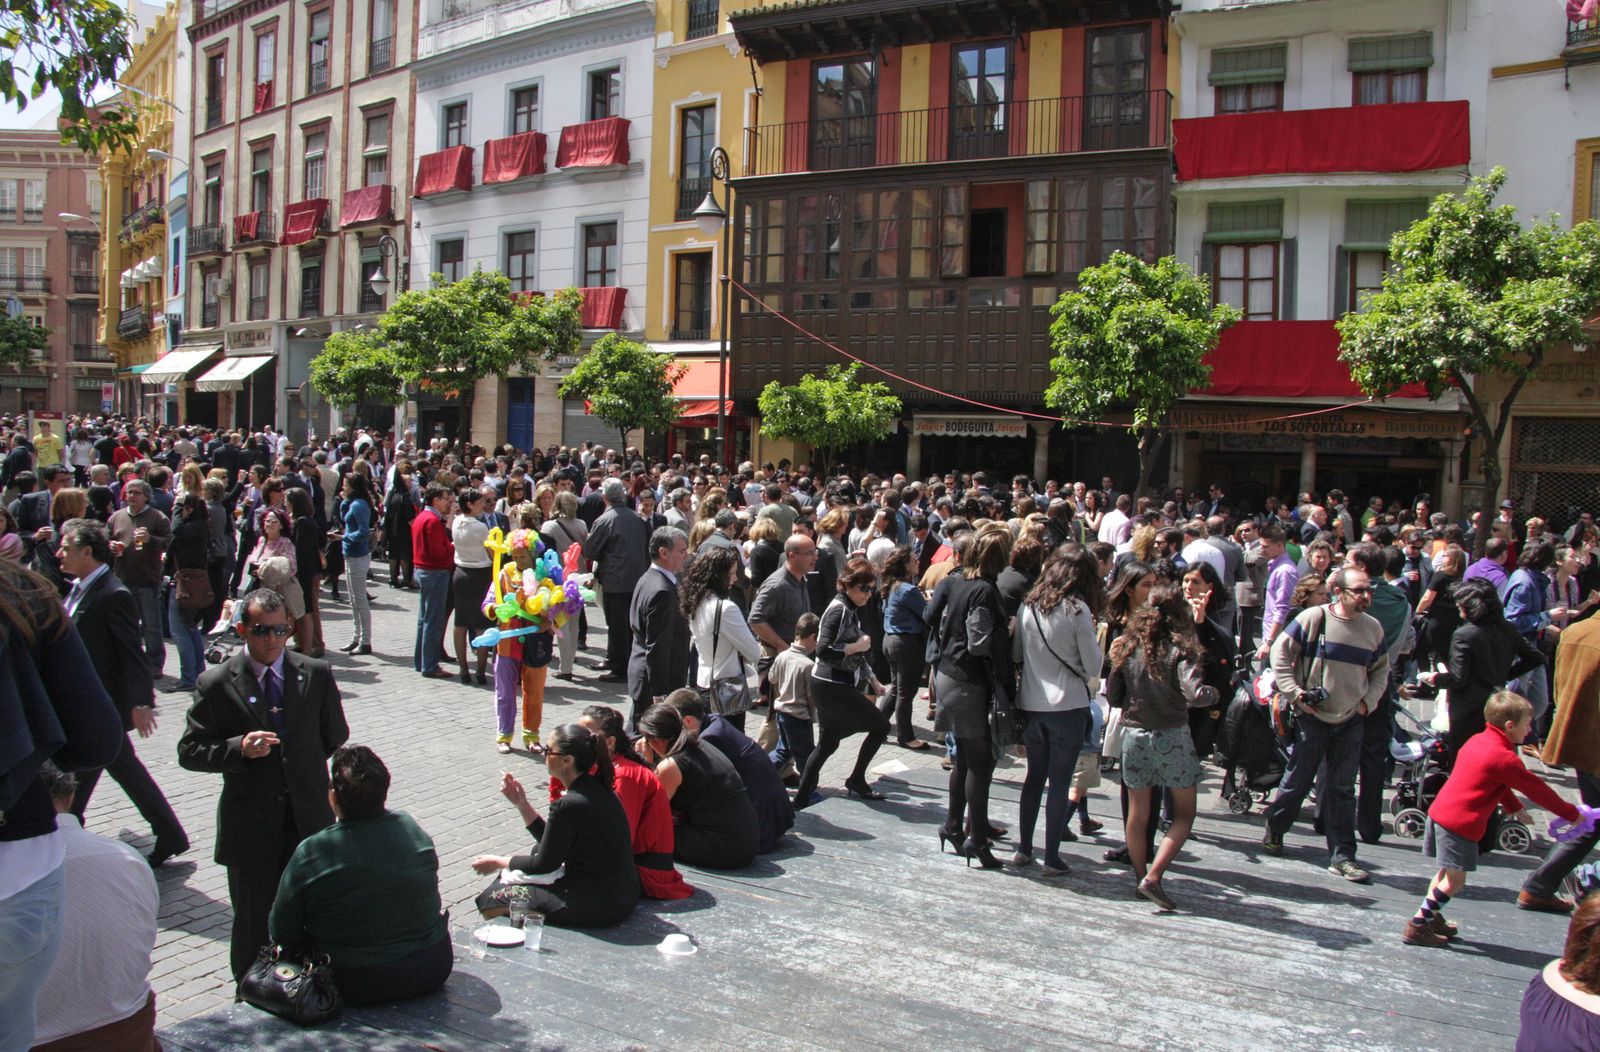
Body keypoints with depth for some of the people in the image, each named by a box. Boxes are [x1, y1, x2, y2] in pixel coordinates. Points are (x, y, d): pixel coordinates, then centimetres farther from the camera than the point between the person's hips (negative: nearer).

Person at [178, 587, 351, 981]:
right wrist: (239, 748, -20)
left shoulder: (317, 674, 0)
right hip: (250, 826, -1)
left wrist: (304, 768, 8)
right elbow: (189, 752, -5)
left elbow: (335, 736, 12)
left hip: (309, 817, 2)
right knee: (253, 922, 11)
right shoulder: (216, 683, -5)